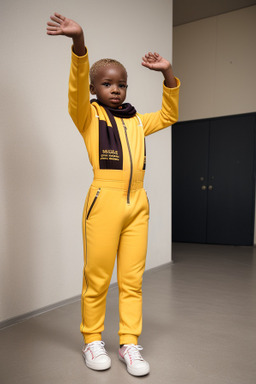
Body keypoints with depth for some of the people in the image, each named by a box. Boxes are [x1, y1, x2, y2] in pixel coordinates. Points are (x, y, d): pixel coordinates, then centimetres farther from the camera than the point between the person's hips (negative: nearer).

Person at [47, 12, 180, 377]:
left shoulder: (137, 121, 20)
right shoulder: (89, 116, 5)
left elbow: (169, 115, 25)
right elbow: (77, 88, -13)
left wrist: (168, 74, 13)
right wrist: (79, 42, -29)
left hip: (138, 203, 5)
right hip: (104, 202, -4)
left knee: (132, 279, 7)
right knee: (97, 278, 4)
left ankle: (129, 343, 21)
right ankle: (93, 341, 24)